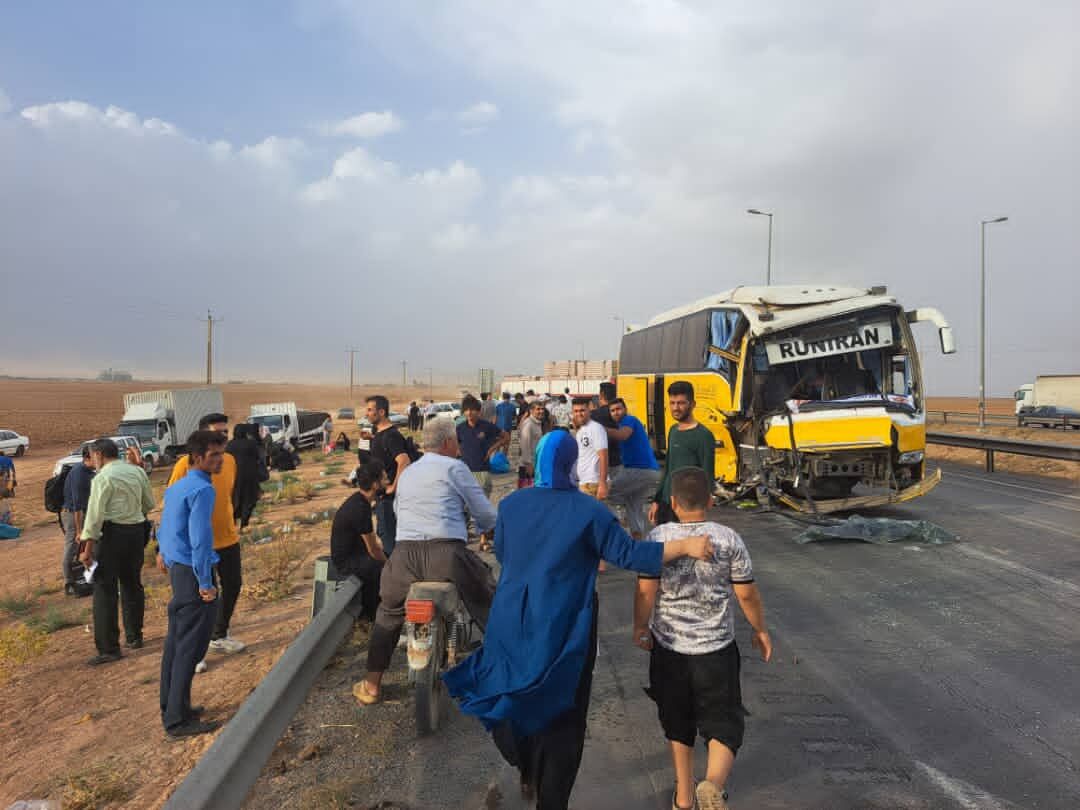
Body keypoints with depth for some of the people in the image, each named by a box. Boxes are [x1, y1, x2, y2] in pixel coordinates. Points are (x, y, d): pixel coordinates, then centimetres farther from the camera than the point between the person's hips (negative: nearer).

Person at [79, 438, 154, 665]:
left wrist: (88, 548, -12)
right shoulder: (138, 472, 7)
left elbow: (95, 514, -14)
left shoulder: (103, 478, -11)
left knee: (105, 590, -1)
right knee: (132, 585, 18)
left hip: (111, 534, -7)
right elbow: (149, 504, 15)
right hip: (137, 531, 7)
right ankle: (134, 637, 29)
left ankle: (109, 649, 1)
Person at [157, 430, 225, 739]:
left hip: (176, 571, 10)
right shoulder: (203, 490, -17)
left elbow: (163, 530, 18)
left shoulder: (176, 487, 13)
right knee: (190, 647, -2)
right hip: (192, 574, -10)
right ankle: (177, 719, 5)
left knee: (175, 642, 17)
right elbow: (200, 539, -22)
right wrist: (205, 583, -17)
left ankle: (172, 707, 29)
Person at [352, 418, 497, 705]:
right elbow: (485, 514, 5)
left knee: (388, 616, 27)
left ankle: (371, 686, 30)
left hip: (404, 555, 5)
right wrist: (488, 530, 28)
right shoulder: (454, 467, 3)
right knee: (490, 609, 14)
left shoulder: (407, 473, 21)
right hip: (447, 554, -5)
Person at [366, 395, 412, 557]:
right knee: (383, 532, 19)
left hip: (388, 495, -10)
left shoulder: (391, 435, -20)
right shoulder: (378, 433, 12)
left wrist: (394, 487, -27)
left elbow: (405, 461, -33)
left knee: (388, 535, -4)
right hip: (381, 494, 10)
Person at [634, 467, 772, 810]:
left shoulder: (657, 538, -9)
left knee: (678, 724, 19)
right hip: (716, 647, -1)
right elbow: (747, 593, -2)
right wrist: (761, 631, 13)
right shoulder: (728, 539, -8)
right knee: (724, 724, 10)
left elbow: (646, 592, -8)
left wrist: (640, 628, 8)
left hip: (669, 646, 1)